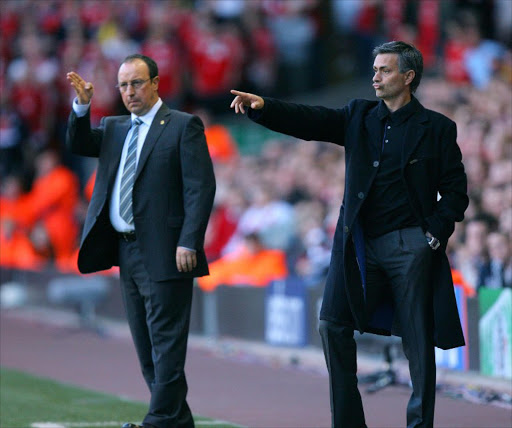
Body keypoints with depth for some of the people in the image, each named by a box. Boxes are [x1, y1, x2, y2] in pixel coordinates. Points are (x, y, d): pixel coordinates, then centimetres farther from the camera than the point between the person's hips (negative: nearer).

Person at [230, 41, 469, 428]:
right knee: (333, 325, -5)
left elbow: (455, 191, 3)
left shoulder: (437, 128, 2)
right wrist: (262, 107, -18)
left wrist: (436, 233, -9)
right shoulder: (359, 116, 11)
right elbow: (308, 122, -2)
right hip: (362, 244, 3)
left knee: (419, 342, 0)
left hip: (410, 246, -3)